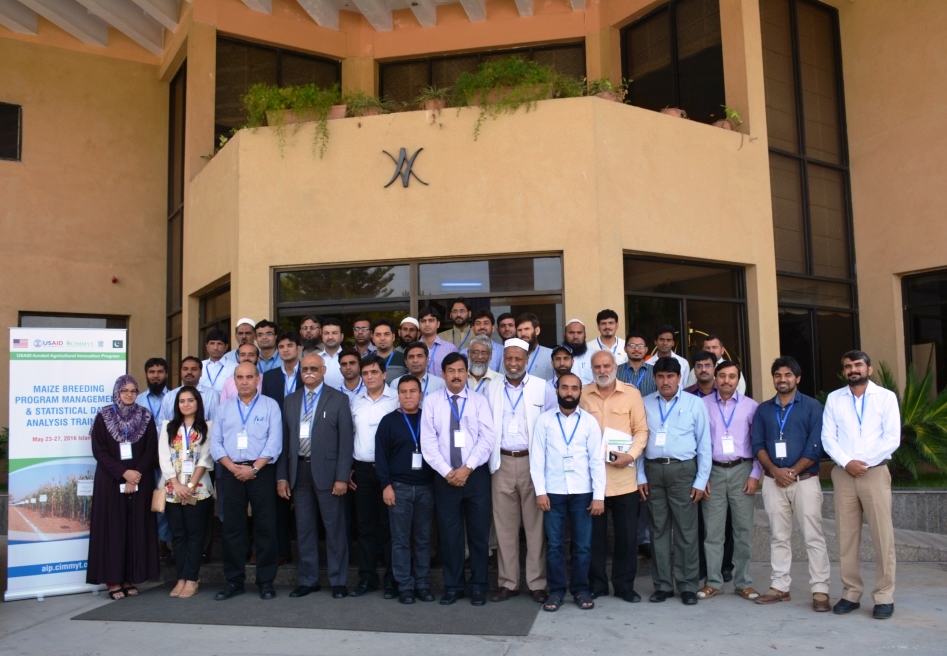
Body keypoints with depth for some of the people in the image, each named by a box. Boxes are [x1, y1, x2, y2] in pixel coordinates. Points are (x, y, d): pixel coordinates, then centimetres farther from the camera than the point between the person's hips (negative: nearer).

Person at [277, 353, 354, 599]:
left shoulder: (338, 399, -1)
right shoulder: (290, 401, 11)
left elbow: (346, 440, -5)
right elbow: (284, 440, 10)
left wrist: (342, 477, -11)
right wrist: (282, 476, 4)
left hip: (326, 471, -4)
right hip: (299, 471, 4)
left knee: (334, 528, 3)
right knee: (304, 528, 11)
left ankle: (338, 581, 15)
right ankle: (308, 580, 23)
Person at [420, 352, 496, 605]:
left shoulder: (479, 400, 1)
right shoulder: (432, 401, 2)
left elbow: (487, 438, -6)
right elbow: (428, 442, -2)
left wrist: (467, 468, -14)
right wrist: (447, 472, -10)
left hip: (476, 475, 0)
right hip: (444, 477, 0)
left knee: (479, 532, 6)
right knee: (449, 533, 7)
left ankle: (478, 586, 19)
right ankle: (453, 586, 20)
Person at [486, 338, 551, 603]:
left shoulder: (542, 387, -1)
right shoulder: (493, 388, 8)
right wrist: (489, 458, 2)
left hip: (532, 461, -2)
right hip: (502, 462, 3)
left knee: (535, 524, 3)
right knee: (504, 525, 7)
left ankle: (537, 583, 13)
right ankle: (507, 582, 17)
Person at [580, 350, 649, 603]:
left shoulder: (631, 394, 3)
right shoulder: (582, 395, 5)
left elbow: (641, 430, 1)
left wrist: (631, 455, -13)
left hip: (623, 475, 0)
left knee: (627, 533, 6)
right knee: (594, 533, 8)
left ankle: (624, 585, 20)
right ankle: (596, 584, 20)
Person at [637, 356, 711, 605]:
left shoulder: (695, 404, 3)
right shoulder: (645, 404, 7)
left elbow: (704, 444, 2)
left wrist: (701, 481, -2)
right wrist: (640, 476, 3)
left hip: (683, 470, -2)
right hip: (653, 470, 2)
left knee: (686, 530, 1)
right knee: (658, 529, 8)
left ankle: (688, 586, 12)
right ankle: (662, 584, 17)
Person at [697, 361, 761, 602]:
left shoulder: (750, 406, 3)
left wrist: (755, 475, -3)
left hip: (742, 471, 0)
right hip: (713, 471, 0)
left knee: (744, 529, 6)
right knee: (713, 530, 4)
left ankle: (743, 582, 18)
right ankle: (713, 582, 13)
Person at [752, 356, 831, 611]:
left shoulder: (812, 407, 1)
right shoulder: (763, 410, 11)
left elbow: (815, 446, -7)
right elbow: (758, 445, 5)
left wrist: (793, 471, -12)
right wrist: (775, 470, -10)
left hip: (805, 480, -3)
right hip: (773, 482, 3)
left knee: (813, 537, -2)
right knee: (779, 537, 8)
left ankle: (820, 590, 4)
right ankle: (780, 586, 15)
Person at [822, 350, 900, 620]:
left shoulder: (886, 397, 3)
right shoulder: (834, 398, 10)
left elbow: (892, 438, -5)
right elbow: (828, 437, 3)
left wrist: (864, 463, -11)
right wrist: (847, 462, -11)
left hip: (875, 473, -2)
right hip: (843, 474, 2)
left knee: (882, 537, -2)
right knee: (846, 537, 4)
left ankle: (884, 596, 6)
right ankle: (851, 593, 12)